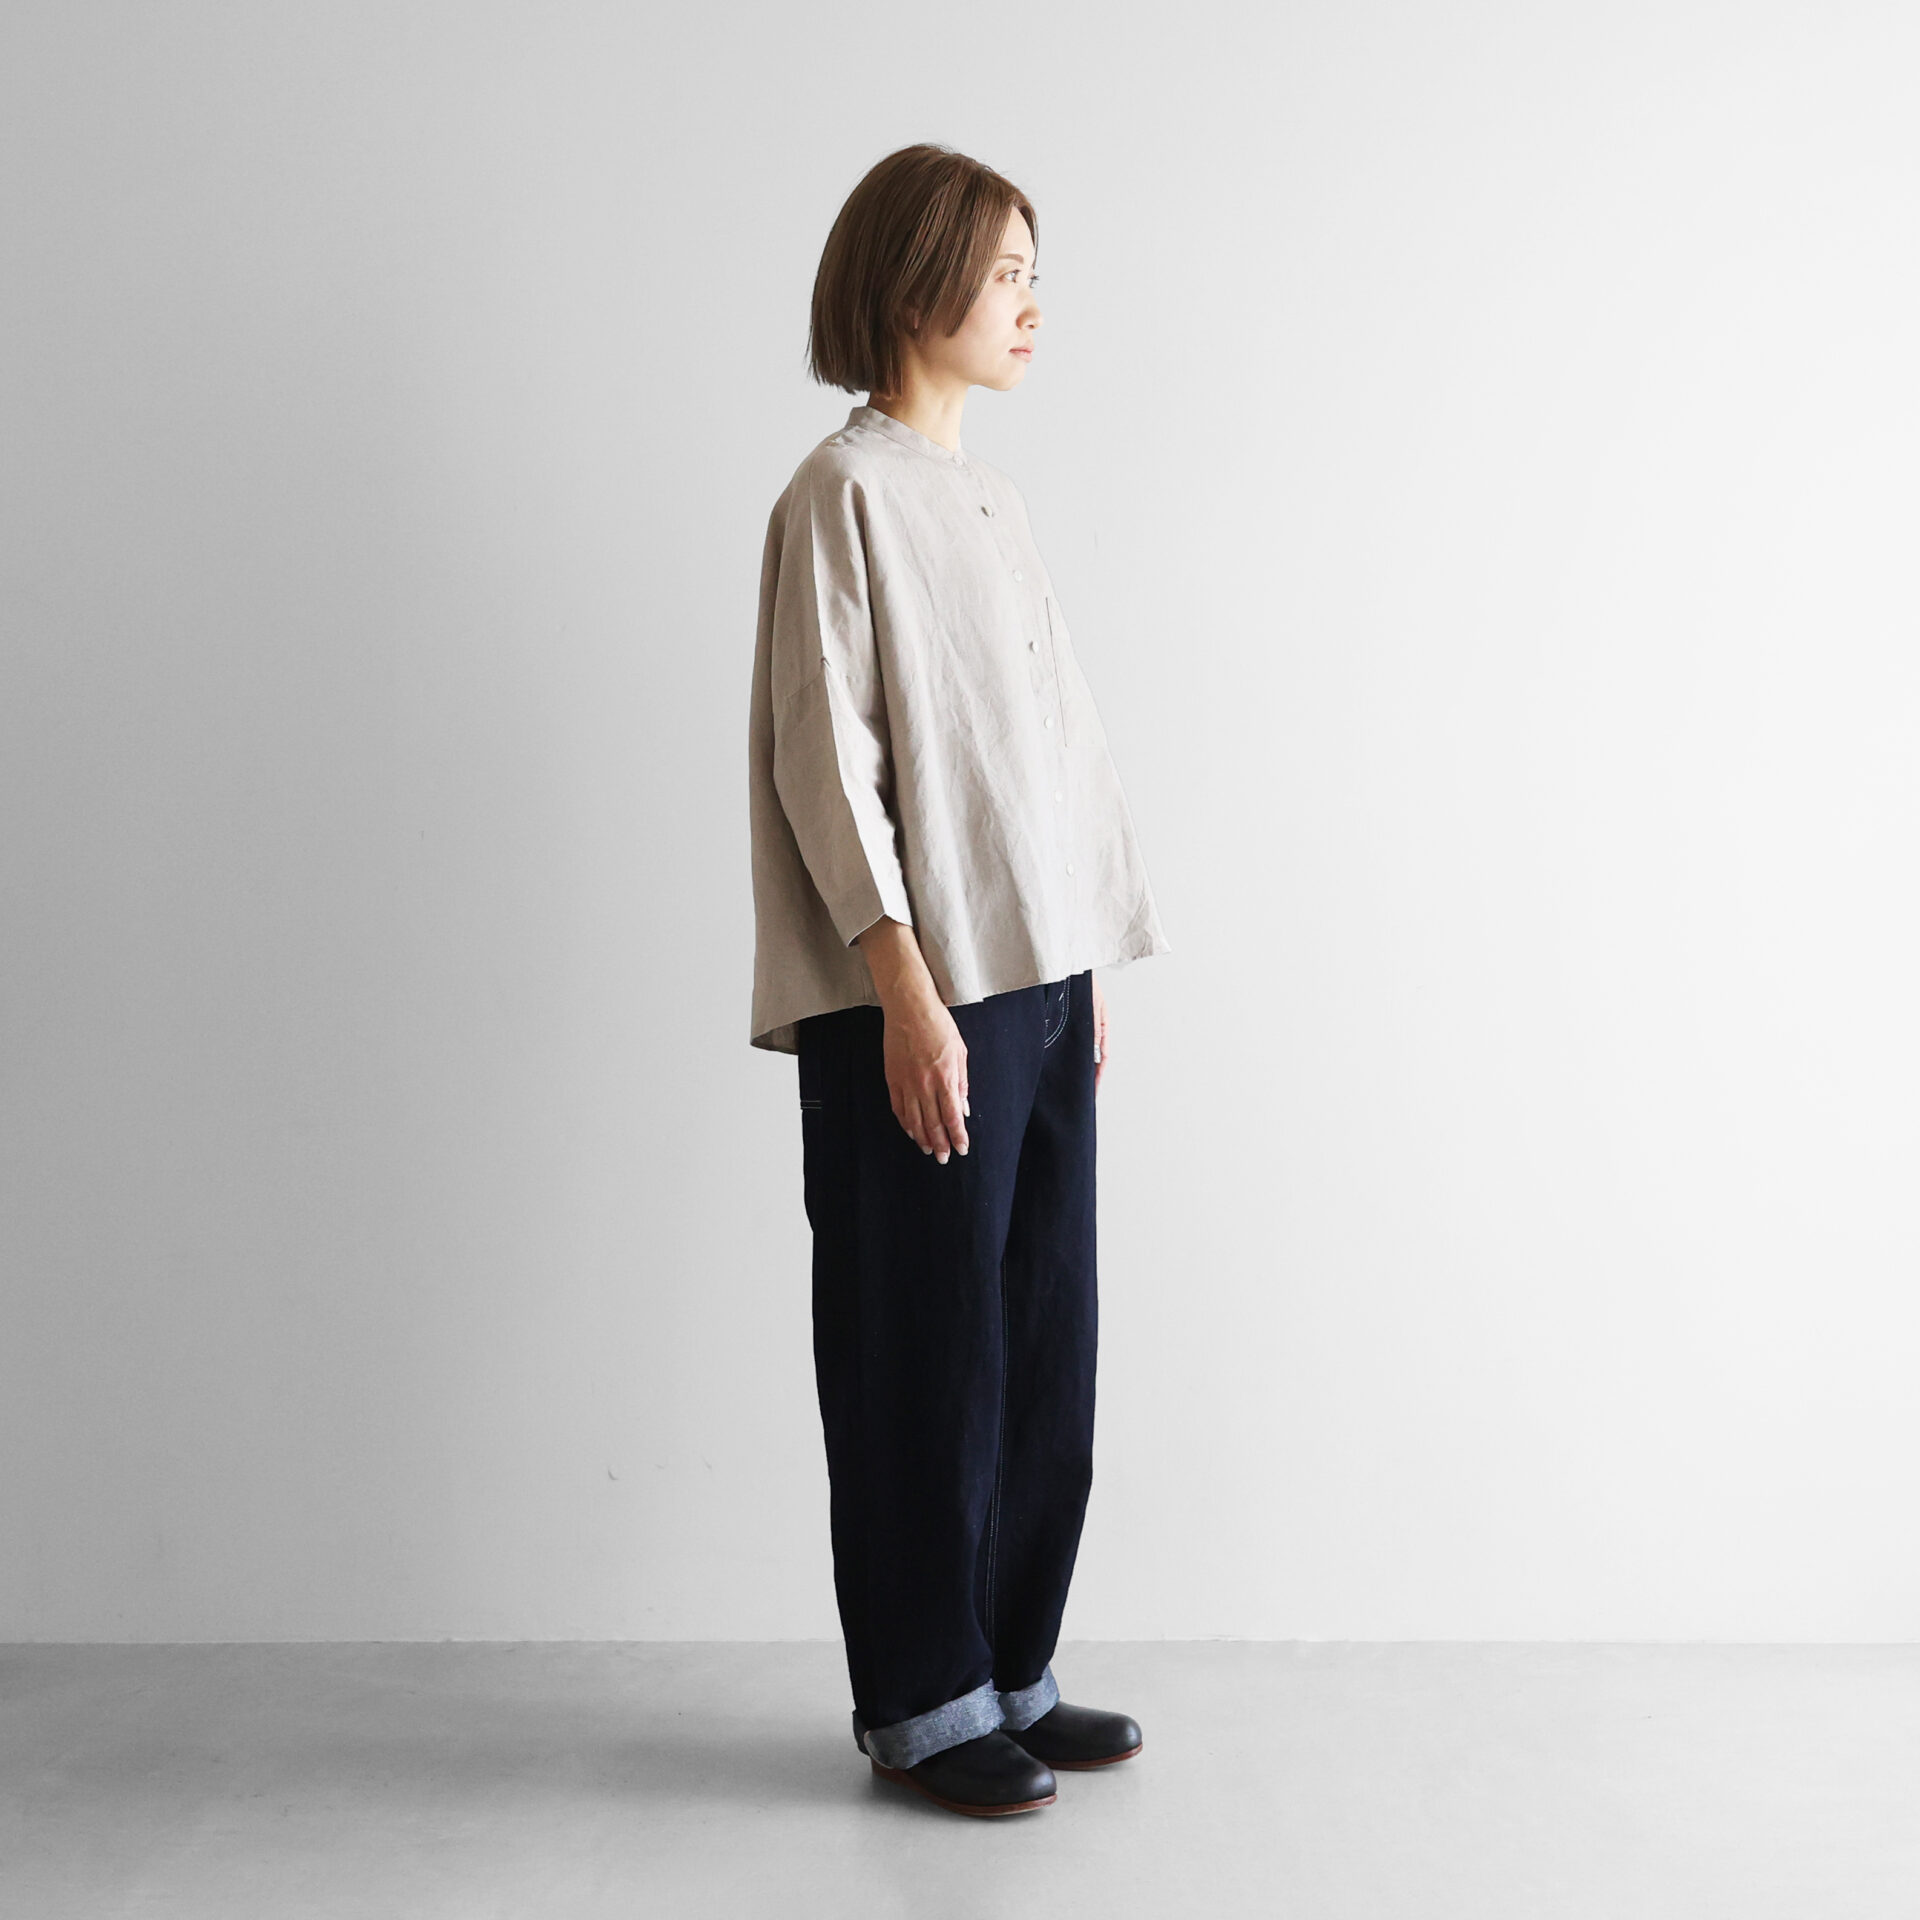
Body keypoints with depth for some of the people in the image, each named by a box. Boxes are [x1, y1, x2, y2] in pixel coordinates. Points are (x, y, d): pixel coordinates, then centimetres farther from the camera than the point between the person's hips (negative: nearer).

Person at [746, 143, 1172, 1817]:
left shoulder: (985, 496, 16)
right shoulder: (845, 495, -8)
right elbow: (826, 762, -13)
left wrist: (1091, 966, 15)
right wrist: (906, 992, -18)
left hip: (1040, 985, 8)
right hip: (919, 1002, -8)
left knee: (1044, 1346, 12)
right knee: (927, 1353, 1)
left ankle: (1011, 1672, 25)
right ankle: (920, 1701, 16)